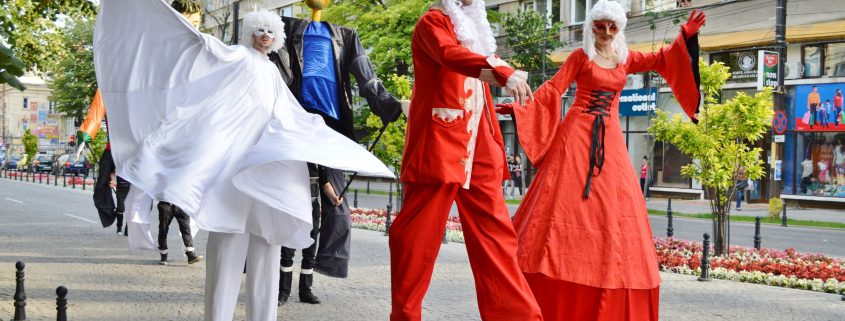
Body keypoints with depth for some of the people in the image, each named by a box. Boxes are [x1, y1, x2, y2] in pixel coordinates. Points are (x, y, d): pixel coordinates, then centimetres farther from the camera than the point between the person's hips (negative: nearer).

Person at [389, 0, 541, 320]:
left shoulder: (476, 27, 22)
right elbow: (450, 54, -23)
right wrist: (504, 73, -36)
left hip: (478, 147, 7)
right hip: (439, 144, -7)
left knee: (493, 230, 3)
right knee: (418, 232, -3)